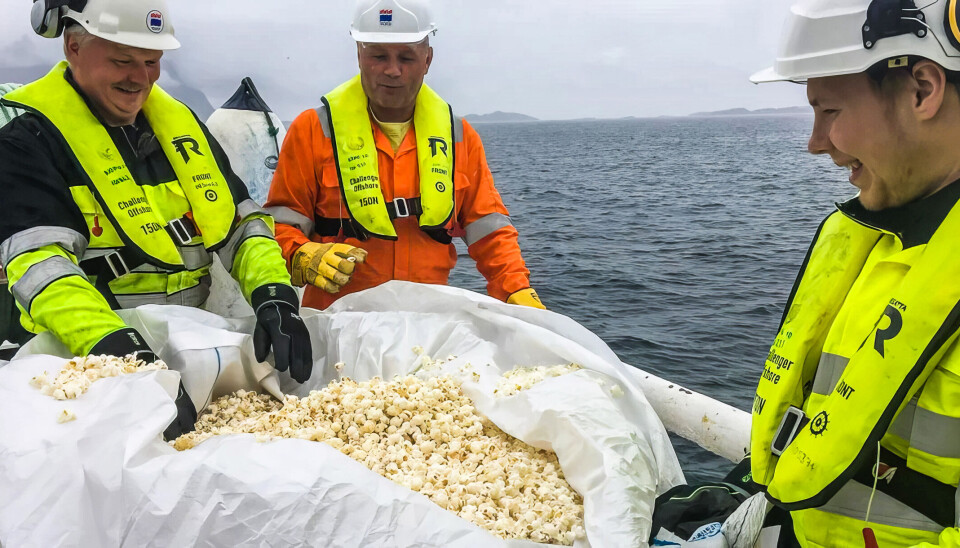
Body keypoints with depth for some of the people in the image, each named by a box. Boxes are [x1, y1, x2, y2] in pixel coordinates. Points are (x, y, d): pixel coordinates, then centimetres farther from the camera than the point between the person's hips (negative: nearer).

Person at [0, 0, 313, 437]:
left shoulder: (179, 121, 14)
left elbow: (242, 221, 11)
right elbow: (39, 263, -18)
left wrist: (273, 294, -8)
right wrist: (121, 351, -34)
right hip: (91, 363, -5)